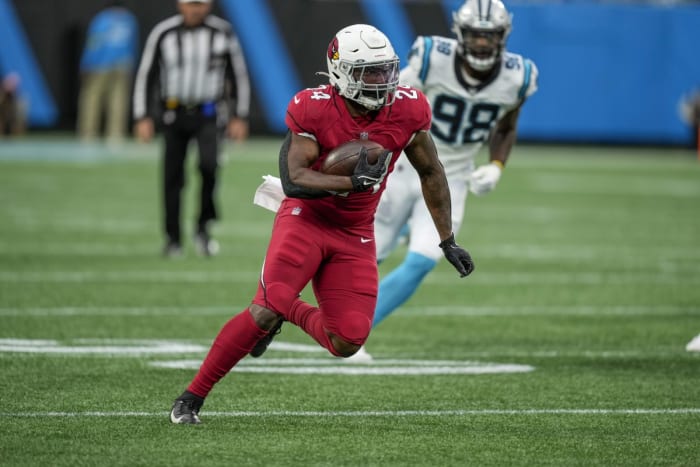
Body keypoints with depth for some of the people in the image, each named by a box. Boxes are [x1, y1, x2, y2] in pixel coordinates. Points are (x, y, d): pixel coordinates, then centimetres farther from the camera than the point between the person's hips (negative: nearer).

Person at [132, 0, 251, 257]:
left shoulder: (223, 32, -1)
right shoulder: (163, 33, -3)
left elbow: (239, 75, 7)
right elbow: (145, 76, 3)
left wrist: (239, 117, 4)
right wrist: (143, 118, -3)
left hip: (209, 113, -1)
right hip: (174, 114, 1)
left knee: (209, 164, -24)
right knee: (172, 177, 1)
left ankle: (203, 227, -9)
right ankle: (173, 239, 14)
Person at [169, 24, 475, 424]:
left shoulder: (407, 112, -10)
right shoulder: (315, 110, -20)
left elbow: (431, 172, 5)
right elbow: (294, 180, -25)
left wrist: (448, 241, 8)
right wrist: (354, 182, -37)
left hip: (355, 236, 4)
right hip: (306, 220, -4)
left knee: (346, 343, -6)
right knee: (266, 309, -21)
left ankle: (291, 314, 28)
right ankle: (192, 397, -8)